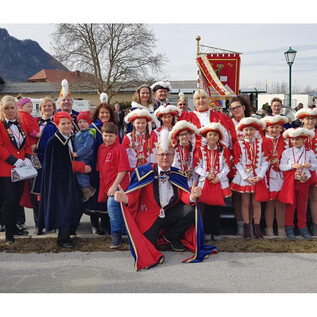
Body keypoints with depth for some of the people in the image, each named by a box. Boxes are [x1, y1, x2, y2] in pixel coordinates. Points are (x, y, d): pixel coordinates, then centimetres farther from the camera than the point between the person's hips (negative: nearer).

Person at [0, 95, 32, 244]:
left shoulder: (21, 125, 15)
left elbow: (27, 145, 15)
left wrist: (27, 159, -3)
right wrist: (14, 160, -18)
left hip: (21, 169, 6)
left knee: (17, 200, 12)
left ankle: (14, 227, 26)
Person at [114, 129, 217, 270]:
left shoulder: (178, 175, 3)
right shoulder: (144, 172, -9)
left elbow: (184, 196, -7)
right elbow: (133, 196, -13)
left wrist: (192, 196, -32)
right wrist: (124, 198, -37)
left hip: (170, 214, 4)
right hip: (149, 216, -3)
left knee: (190, 210, -22)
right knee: (147, 249, -22)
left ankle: (170, 236, 5)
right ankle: (155, 235, 18)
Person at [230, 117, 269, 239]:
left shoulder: (261, 143, 3)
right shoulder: (238, 144, 0)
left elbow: (265, 161, 0)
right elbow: (238, 163, -4)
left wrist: (260, 176, -11)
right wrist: (246, 177, -12)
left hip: (258, 177, 1)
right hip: (244, 177, -1)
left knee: (257, 202, 4)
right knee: (245, 203, 4)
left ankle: (257, 228, 13)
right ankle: (246, 228, 12)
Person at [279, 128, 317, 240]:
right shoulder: (287, 152, -1)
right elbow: (281, 166, -5)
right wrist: (292, 165, -19)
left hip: (304, 182, 2)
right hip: (291, 182, -2)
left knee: (302, 205, 9)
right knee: (290, 205, 3)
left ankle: (302, 228, 18)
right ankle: (289, 228, 11)